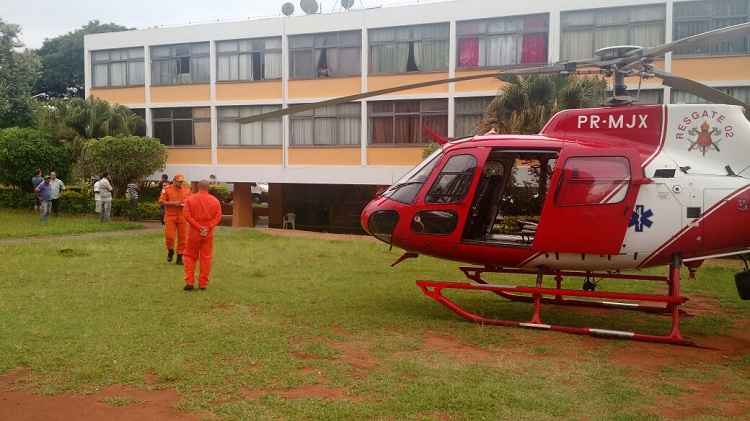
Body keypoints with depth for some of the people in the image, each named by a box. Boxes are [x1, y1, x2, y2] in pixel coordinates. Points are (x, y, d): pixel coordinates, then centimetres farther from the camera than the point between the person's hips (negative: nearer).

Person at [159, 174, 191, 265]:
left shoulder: (186, 189, 6)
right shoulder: (167, 189, -2)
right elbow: (161, 201, -5)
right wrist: (173, 203, -16)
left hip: (182, 217, 2)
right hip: (170, 216, -2)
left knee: (182, 237, 1)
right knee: (169, 236, -7)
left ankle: (179, 257, 11)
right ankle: (170, 251, 23)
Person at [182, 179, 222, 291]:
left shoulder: (190, 199, -4)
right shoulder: (215, 201, 1)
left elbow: (187, 216, -11)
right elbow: (218, 216, -5)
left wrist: (199, 227, -11)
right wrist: (208, 228, -10)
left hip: (194, 232, -1)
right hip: (209, 233, 1)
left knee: (190, 256, 11)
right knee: (206, 257, 7)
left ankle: (189, 282, 4)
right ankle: (203, 283, 8)